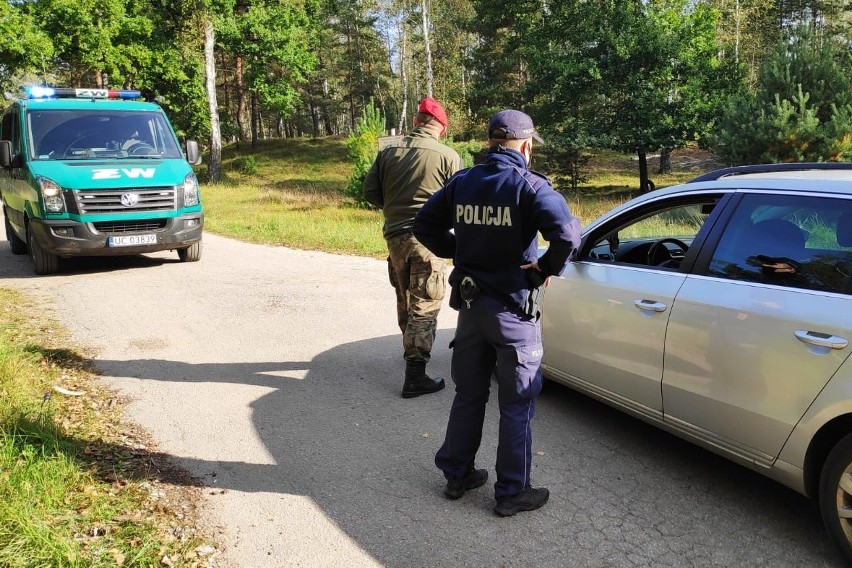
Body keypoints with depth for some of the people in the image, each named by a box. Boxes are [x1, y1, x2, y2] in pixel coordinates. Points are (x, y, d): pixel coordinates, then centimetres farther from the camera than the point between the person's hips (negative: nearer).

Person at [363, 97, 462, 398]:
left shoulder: (388, 152, 4)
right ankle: (415, 377, -2)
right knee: (424, 307, -1)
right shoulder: (447, 155, -8)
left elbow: (370, 192, 4)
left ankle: (411, 349, 44)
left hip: (394, 236, 5)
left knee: (405, 300, 23)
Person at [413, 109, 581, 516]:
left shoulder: (462, 182, 2)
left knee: (468, 394, 19)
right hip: (513, 309, -5)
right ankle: (512, 493, 18)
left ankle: (457, 475, 31)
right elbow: (568, 234, -27)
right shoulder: (530, 186, -14)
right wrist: (548, 267, -10)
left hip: (470, 305, 5)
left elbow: (424, 225, 9)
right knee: (516, 405, 7)